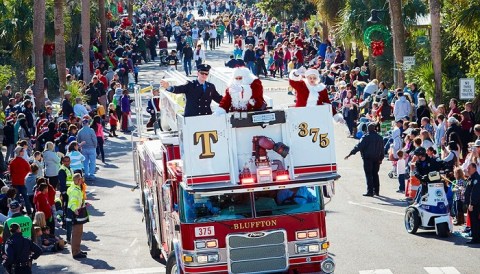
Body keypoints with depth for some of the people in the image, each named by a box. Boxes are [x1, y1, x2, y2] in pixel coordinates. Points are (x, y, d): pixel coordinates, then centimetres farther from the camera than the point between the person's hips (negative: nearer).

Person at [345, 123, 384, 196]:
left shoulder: (366, 137, -11)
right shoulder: (379, 138, 9)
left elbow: (359, 146, -16)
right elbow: (382, 149, 14)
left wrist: (351, 153, -14)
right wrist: (381, 158, 21)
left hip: (368, 158, -6)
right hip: (376, 159, 6)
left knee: (369, 175, -4)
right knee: (375, 174, 14)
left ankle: (370, 191, -9)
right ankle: (376, 191, 17)